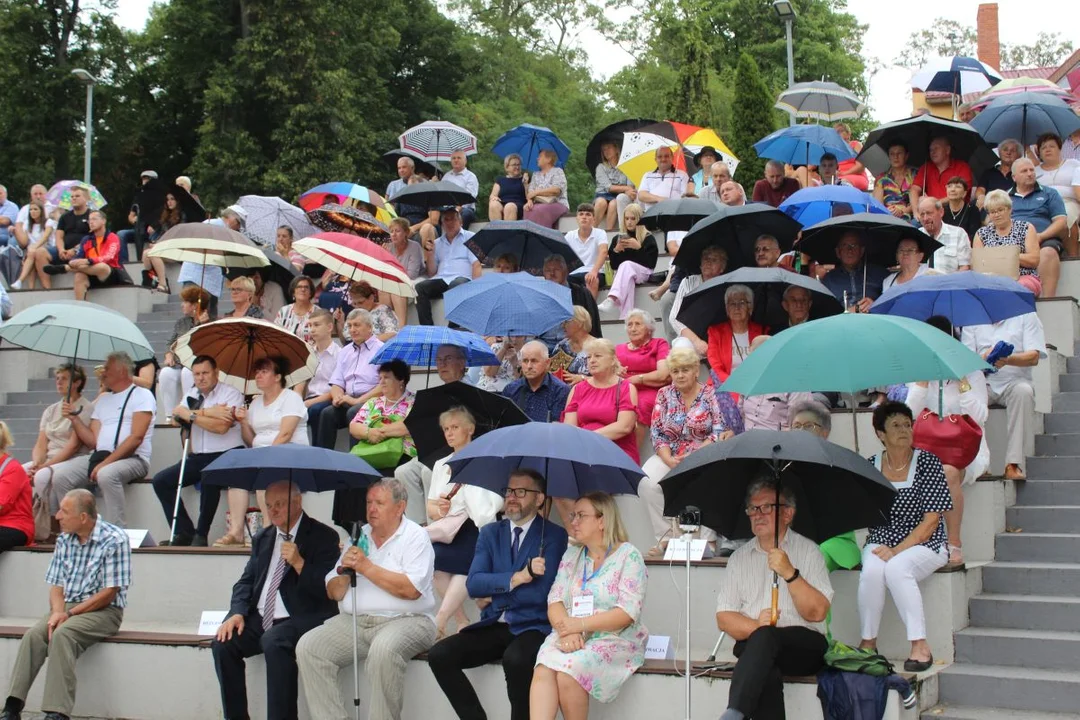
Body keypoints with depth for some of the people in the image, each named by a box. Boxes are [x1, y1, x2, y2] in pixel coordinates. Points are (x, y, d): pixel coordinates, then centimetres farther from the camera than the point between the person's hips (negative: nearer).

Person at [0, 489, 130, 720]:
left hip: (103, 610, -6)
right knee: (33, 635, -23)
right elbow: (56, 585, 10)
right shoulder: (64, 540, 10)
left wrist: (69, 613, -15)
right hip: (68, 608, 6)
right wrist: (57, 611, -12)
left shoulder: (115, 540, -11)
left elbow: (109, 593, -13)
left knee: (62, 634, -32)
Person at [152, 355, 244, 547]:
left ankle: (201, 534, -21)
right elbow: (176, 419, -4)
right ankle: (184, 532, -3)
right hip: (198, 458, 7)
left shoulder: (231, 394, -4)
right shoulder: (192, 396, 15)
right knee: (161, 481, -5)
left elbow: (221, 427, -19)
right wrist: (206, 412, -13)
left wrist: (192, 415, -11)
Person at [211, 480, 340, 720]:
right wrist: (238, 613, -5)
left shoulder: (323, 537, -3)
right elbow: (246, 581, 13)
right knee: (223, 644, -19)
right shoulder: (263, 538, 18)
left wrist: (299, 563, -23)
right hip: (259, 619, 6)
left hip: (301, 619, -6)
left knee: (274, 642, -35)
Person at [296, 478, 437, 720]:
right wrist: (343, 571, -6)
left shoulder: (415, 537, -2)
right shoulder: (359, 537, 15)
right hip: (353, 621, 6)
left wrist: (366, 567, -13)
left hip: (404, 620, -6)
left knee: (383, 650, -37)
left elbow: (411, 590, -18)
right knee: (308, 647, -15)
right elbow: (333, 593, 15)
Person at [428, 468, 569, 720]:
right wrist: (516, 578, -18)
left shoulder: (554, 536, -3)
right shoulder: (490, 533, 11)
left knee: (515, 659, -37)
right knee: (439, 655, -16)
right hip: (494, 626, 5)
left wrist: (494, 596, -4)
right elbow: (473, 584, -3)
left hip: (532, 627, -5)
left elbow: (541, 592, -15)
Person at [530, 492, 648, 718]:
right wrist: (567, 630, -16)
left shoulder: (628, 556, -4)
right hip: (570, 637, 4)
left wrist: (580, 625, -18)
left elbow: (628, 612, -12)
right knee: (543, 670, -28)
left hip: (614, 640, -4)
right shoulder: (571, 554, 14)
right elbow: (555, 601, 5)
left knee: (568, 673, -31)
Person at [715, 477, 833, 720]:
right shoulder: (739, 557, 15)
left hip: (804, 646, -2)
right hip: (753, 646, 2)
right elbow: (724, 618, 8)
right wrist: (755, 626, -12)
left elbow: (817, 612, -5)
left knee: (765, 637, -35)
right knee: (767, 673, -34)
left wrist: (789, 573, -17)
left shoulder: (808, 551, 6)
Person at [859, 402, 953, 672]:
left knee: (896, 568, -33)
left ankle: (920, 646, -26)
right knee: (872, 569, -30)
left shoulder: (927, 462, -5)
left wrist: (897, 551, -18)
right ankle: (868, 642, -14)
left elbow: (932, 520, -10)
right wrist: (882, 549, -12)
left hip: (924, 544, -2)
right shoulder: (870, 466, 4)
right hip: (881, 543, 3)